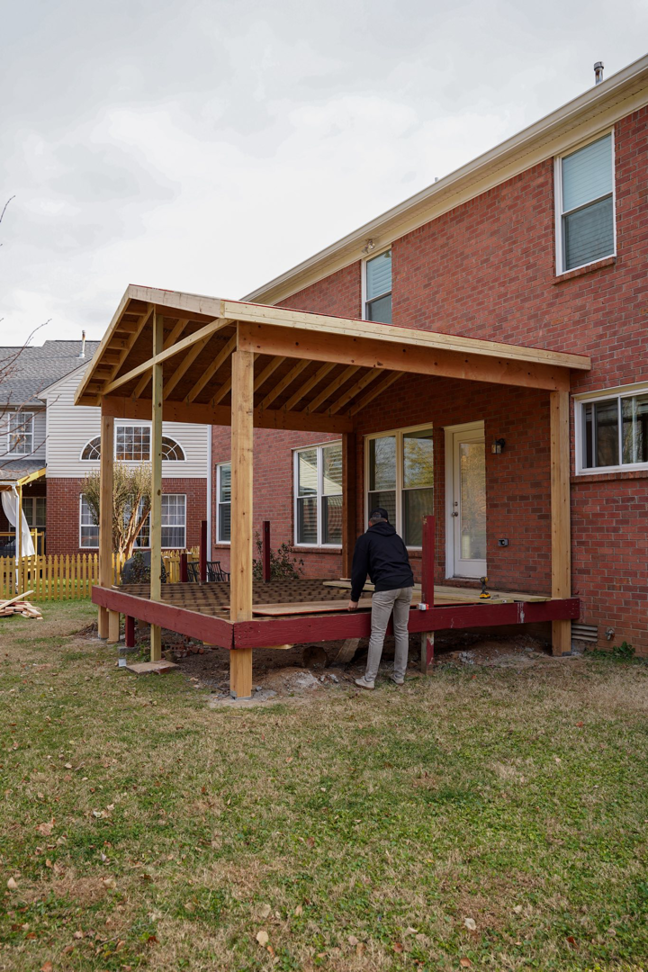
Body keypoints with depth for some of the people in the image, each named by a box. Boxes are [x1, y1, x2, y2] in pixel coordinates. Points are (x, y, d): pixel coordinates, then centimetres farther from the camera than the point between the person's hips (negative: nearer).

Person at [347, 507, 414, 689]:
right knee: (402, 631, 14)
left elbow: (359, 570, 9)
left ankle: (369, 679, 4)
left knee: (377, 634, -1)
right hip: (406, 585, 5)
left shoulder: (365, 539, 10)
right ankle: (399, 675, 21)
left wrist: (354, 598, 17)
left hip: (385, 587, -5)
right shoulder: (396, 538, 25)